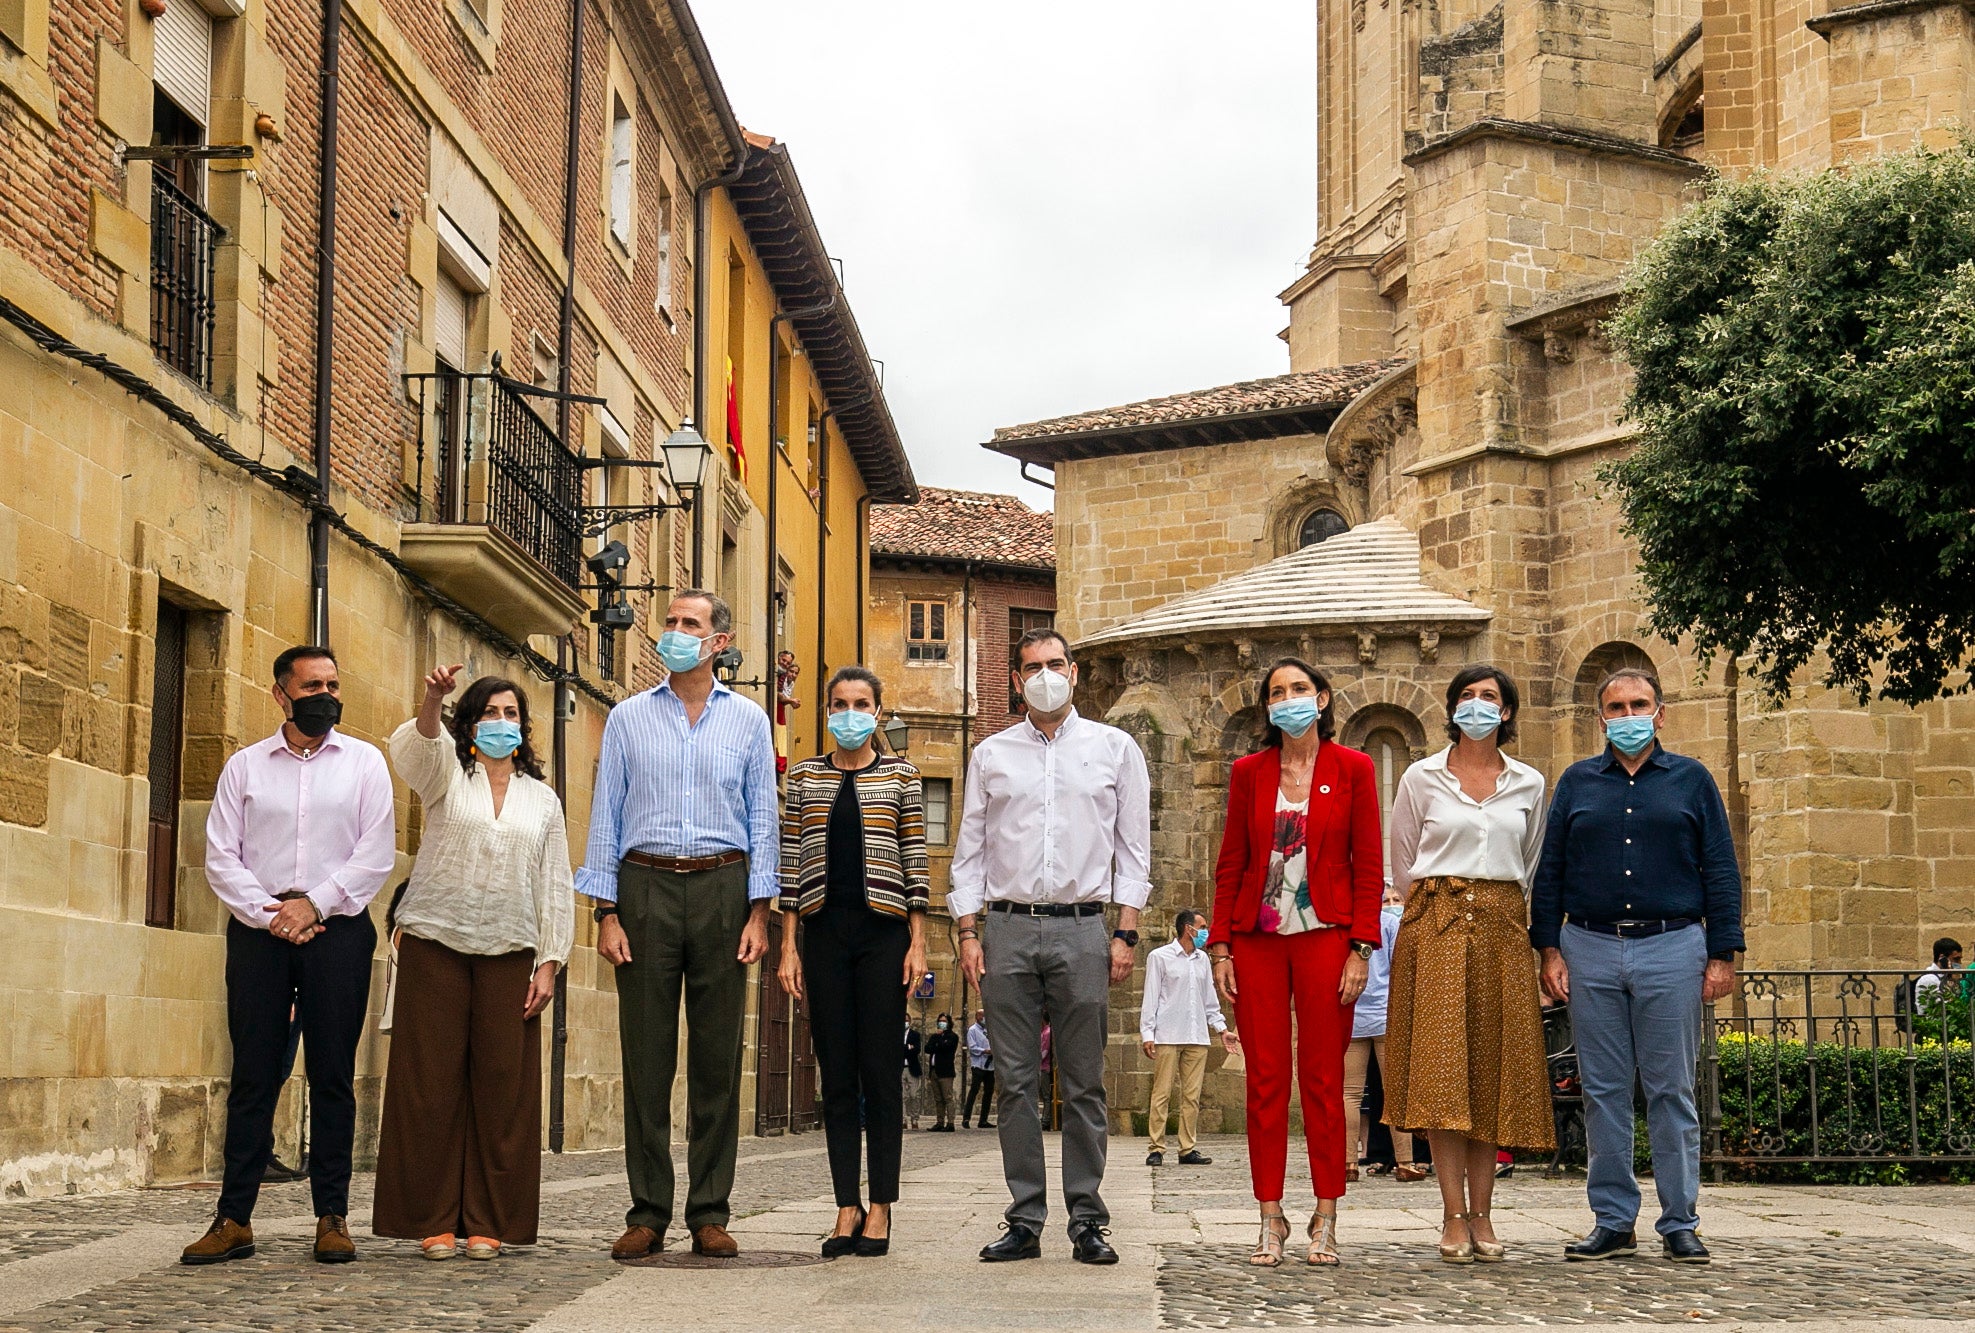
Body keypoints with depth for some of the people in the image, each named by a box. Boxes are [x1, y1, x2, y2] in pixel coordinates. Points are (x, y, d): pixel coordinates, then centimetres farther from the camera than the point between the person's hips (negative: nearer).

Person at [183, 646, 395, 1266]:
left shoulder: (363, 762, 9)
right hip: (259, 929, 1)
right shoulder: (245, 766, 12)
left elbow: (376, 855, 1)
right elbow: (221, 856, 5)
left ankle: (332, 1216, 2)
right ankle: (234, 1218, 0)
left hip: (337, 928, -1)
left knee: (333, 1075, -1)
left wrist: (312, 905, -9)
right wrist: (268, 913, -9)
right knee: (253, 1072, -2)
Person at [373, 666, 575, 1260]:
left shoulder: (543, 799, 15)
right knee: (432, 1082, -3)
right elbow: (419, 745, -16)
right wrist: (432, 701, -37)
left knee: (502, 1086, -1)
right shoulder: (447, 775, 8)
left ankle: (487, 1222, 6)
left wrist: (550, 963, 3)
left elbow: (555, 887, 13)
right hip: (436, 944, -2)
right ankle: (432, 1220, 2)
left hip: (507, 952, 2)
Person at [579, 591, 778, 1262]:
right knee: (646, 1055, -1)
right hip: (646, 886, 0)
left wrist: (759, 911, -1)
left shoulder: (748, 721, 10)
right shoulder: (628, 718, 10)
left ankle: (710, 1213, 6)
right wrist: (607, 912, -1)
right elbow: (606, 816, 7)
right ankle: (648, 1212, 4)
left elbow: (762, 820, 8)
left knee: (718, 1056, 1)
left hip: (722, 889, 0)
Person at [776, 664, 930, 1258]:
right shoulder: (804, 776, 9)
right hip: (824, 930, 2)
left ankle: (881, 1208, 3)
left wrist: (918, 941, -2)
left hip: (883, 929, -2)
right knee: (836, 1074, 3)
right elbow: (792, 863, 8)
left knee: (881, 1070, -1)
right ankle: (847, 1207, 7)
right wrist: (788, 945, 2)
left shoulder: (900, 775, 6)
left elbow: (915, 861, 4)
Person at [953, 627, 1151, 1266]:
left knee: (1084, 1085, 0)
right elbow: (970, 850, 13)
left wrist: (1125, 932, -1)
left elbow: (1133, 846, 8)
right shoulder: (991, 755, 12)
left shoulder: (1115, 749, 9)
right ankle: (1024, 1221, 6)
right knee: (1017, 1081, 1)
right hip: (1007, 930, 1)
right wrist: (968, 932, 3)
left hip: (1083, 930, -1)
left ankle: (1087, 1221, 5)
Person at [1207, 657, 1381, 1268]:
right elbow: (1230, 865, 9)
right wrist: (1220, 947, 2)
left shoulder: (1352, 769, 3)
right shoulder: (1249, 772, 8)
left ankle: (1325, 1219, 8)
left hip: (1325, 936, -2)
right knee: (1265, 1080, 1)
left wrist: (1361, 948, -6)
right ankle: (1271, 1218, 8)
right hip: (1257, 938, 2)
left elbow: (1369, 866, 1)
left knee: (1323, 1078, 0)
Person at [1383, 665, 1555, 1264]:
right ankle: (1454, 1216, -9)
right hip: (1436, 924, -2)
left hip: (1503, 929, 2)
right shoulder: (1422, 778, 5)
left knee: (1494, 1068, 0)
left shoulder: (1528, 784, 10)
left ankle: (1482, 1215, 4)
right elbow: (1403, 865, 10)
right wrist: (1436, 912, 8)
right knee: (1441, 1064, -10)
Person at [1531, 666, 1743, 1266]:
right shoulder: (1576, 782, 12)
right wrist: (1550, 950, 2)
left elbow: (1720, 872, 6)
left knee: (1672, 1091, 0)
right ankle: (1612, 1221, 11)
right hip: (1591, 950, 2)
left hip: (1672, 950, -2)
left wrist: (1722, 956, -1)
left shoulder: (1691, 780, 8)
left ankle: (1680, 1225, 7)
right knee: (1603, 1091, 4)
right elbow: (1549, 872, 11)